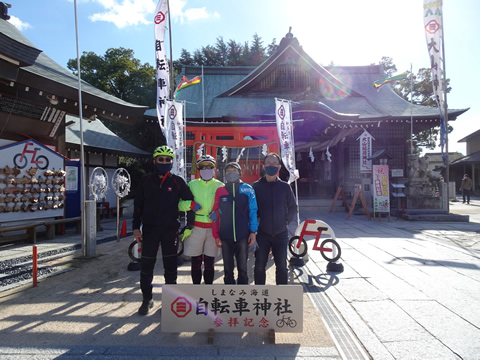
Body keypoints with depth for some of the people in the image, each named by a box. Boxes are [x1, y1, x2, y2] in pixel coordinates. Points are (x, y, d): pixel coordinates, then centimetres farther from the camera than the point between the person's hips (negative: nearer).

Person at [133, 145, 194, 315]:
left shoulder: (178, 182, -1)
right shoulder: (146, 180, 3)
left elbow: (190, 201, 4)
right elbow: (138, 204, 5)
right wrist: (136, 227, 0)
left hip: (170, 229, -1)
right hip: (149, 229, 1)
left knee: (170, 267, 5)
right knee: (146, 266, 7)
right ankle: (147, 299, 26)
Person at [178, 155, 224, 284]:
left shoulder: (220, 186, 6)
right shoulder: (192, 185, 7)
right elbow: (179, 204, 5)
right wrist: (190, 204, -15)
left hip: (213, 228, 0)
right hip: (195, 228, 0)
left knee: (209, 263, 7)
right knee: (196, 263, 7)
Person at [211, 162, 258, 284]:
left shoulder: (247, 189, 1)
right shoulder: (220, 191, 6)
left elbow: (253, 211, 1)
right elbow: (215, 214, 7)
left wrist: (253, 232, -4)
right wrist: (216, 235, 3)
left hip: (243, 236, -2)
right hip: (225, 237, 2)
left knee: (242, 268, 9)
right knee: (228, 269, 13)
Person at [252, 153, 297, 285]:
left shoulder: (285, 187, 4)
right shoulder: (256, 186, 0)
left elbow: (293, 207, 12)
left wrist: (286, 220, 0)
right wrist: (255, 221, -7)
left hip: (281, 233, 1)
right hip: (262, 234, -1)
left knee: (281, 267, 8)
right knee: (259, 267, 6)